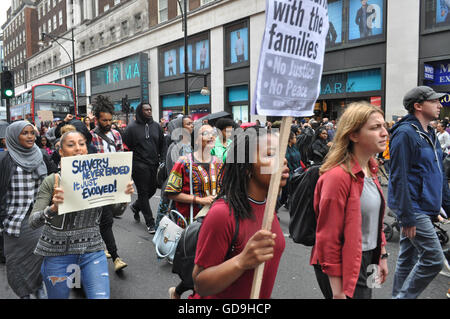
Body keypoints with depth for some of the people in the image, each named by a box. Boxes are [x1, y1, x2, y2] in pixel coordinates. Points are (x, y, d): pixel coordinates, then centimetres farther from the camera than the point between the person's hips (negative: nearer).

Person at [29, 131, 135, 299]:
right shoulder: (52, 181, -8)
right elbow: (33, 222, -13)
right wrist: (53, 207, -33)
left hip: (92, 250, 1)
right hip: (58, 253, -1)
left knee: (101, 296, -7)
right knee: (58, 296, 16)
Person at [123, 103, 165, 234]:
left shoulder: (156, 126, 9)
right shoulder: (132, 128, -4)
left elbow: (162, 144, 16)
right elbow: (126, 146, -2)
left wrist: (161, 159, 8)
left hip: (154, 165, 5)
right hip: (139, 165, -5)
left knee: (152, 190, 13)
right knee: (143, 192, 1)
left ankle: (136, 206, 41)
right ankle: (150, 223, 9)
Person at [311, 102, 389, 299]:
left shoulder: (369, 168, 5)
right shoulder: (338, 175, -24)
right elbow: (328, 237, -22)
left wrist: (382, 256, 16)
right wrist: (338, 292, -18)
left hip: (365, 260, 9)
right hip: (344, 267, -9)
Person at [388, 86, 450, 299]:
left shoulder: (429, 134, 15)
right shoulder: (405, 133, -15)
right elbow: (399, 178, -20)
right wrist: (406, 217, -21)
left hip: (423, 209, 9)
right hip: (413, 209, -9)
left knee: (408, 259, 15)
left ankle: (399, 296, 27)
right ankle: (404, 296, 8)